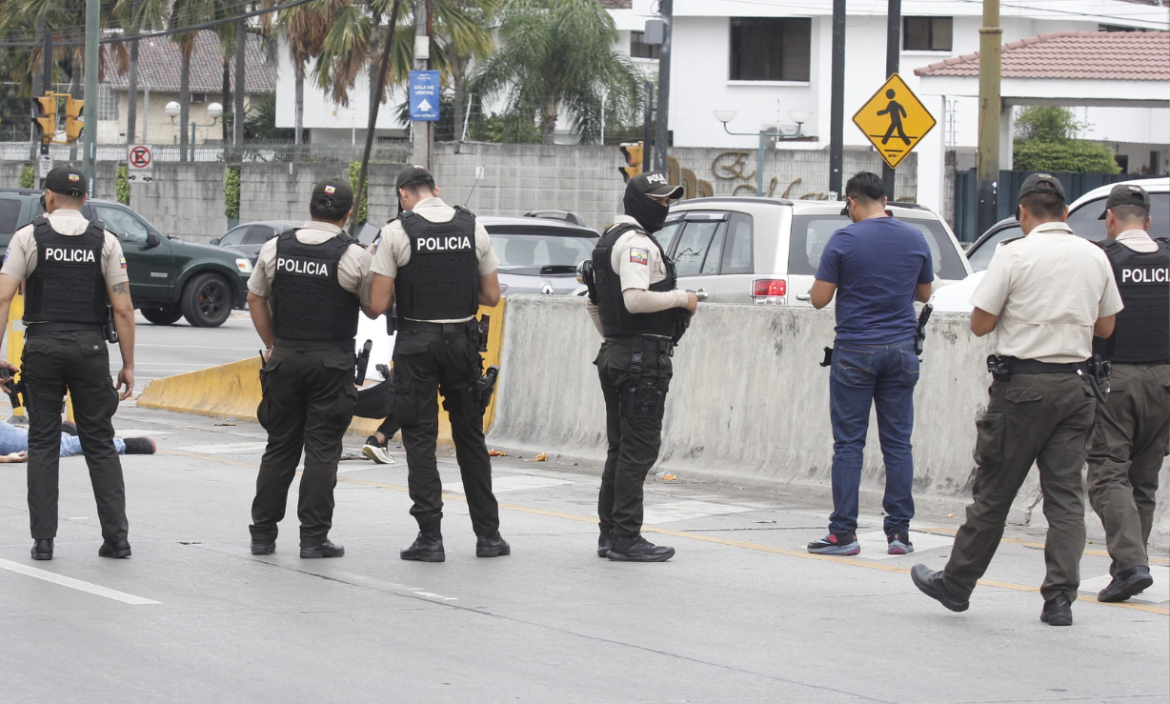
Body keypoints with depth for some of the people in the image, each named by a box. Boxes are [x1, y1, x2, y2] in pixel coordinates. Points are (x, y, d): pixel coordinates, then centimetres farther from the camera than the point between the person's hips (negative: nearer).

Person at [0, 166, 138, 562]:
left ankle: (43, 540, 3)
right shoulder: (104, 241, 3)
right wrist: (128, 365, 5)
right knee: (100, 443, 8)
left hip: (42, 346, -1)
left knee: (43, 443, 6)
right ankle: (116, 536, 4)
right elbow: (123, 310, -1)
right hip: (90, 348, 1)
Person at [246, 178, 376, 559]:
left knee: (280, 446, 12)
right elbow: (372, 309, 1)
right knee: (322, 449, 1)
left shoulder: (275, 248, 2)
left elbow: (256, 299, 9)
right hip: (333, 361, -3)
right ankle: (314, 537, 0)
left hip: (285, 357, 3)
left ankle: (262, 534, 14)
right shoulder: (354, 256, -9)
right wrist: (372, 267, 16)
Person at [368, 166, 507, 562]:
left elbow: (378, 304, -9)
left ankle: (430, 537, -1)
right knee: (470, 436, 13)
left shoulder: (397, 231, -7)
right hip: (462, 340, 3)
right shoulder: (472, 228, 3)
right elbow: (491, 296, 7)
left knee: (420, 439, 3)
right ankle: (488, 535, 15)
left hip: (417, 342, -3)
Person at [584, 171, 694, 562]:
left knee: (621, 448, 14)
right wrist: (681, 299, -15)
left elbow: (594, 302, 27)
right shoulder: (637, 242, -13)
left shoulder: (610, 240, 20)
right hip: (644, 356, -11)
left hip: (616, 354, 11)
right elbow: (636, 298, -27)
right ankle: (626, 538, -9)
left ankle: (610, 533, 16)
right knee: (639, 448, -9)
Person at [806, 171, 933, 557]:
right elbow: (924, 293, 17)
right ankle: (899, 532, 6)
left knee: (849, 443, 0)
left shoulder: (844, 241, -8)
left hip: (856, 351, -3)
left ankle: (843, 532, -1)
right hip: (901, 350, 3)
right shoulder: (915, 239, 4)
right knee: (897, 442, 7)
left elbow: (819, 299, -6)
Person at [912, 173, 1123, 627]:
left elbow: (980, 324, -7)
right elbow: (1106, 326, 15)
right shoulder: (1095, 257, 6)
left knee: (994, 490, 5)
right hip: (1075, 385, 4)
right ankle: (1060, 598, -1)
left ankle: (956, 584, 16)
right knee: (1066, 492, 4)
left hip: (1024, 384, -4)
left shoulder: (1015, 254, -9)